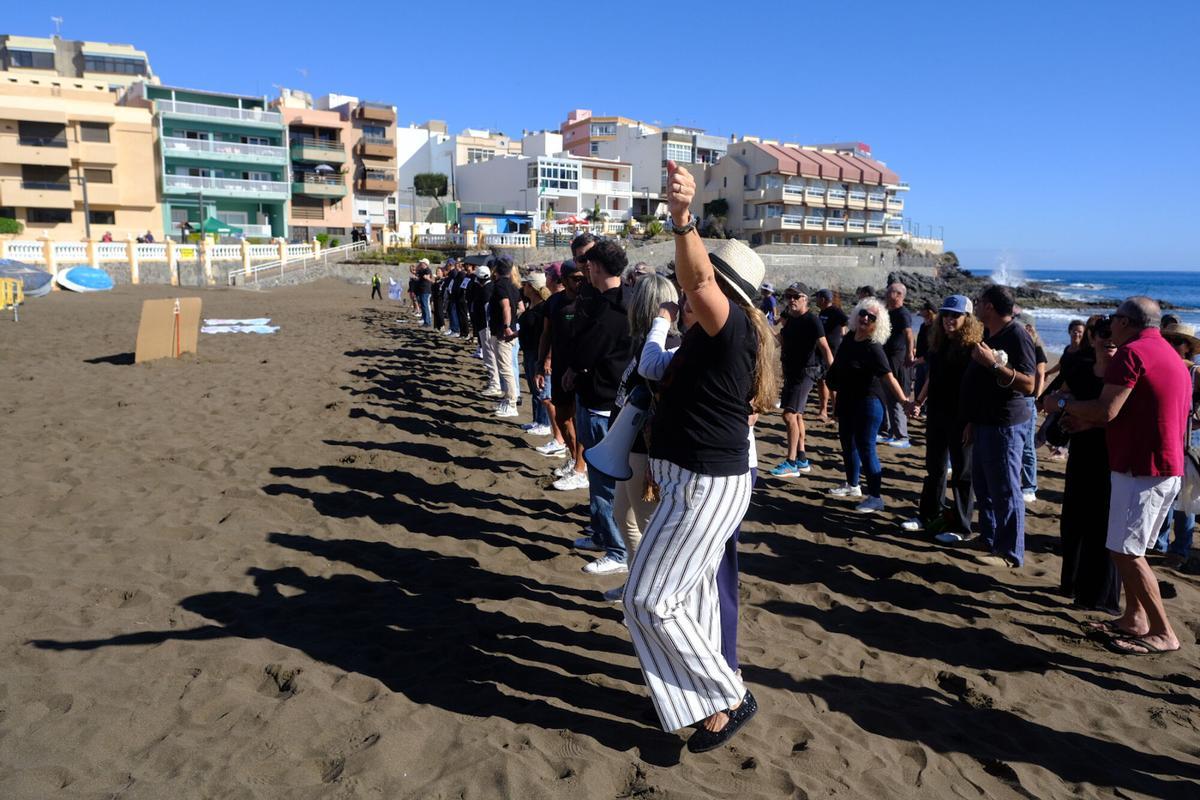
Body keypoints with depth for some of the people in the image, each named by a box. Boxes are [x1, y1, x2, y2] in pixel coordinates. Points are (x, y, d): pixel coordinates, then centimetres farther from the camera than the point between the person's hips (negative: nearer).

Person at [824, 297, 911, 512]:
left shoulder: (873, 348, -17)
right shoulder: (849, 339, 4)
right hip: (847, 401, 8)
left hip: (868, 402, -8)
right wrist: (837, 403, 21)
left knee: (865, 447, -8)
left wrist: (904, 400, -39)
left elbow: (889, 377, -26)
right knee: (847, 442, 19)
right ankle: (852, 485, 37)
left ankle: (876, 497, -1)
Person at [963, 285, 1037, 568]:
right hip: (985, 423, 10)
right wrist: (972, 421, 18)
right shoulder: (989, 336, 14)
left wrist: (994, 364, -30)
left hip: (1005, 425, -10)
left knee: (1005, 490, -4)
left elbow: (1028, 385, -23)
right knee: (982, 485, 17)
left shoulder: (1016, 336, -15)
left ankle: (1010, 554, 4)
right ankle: (989, 540, 29)